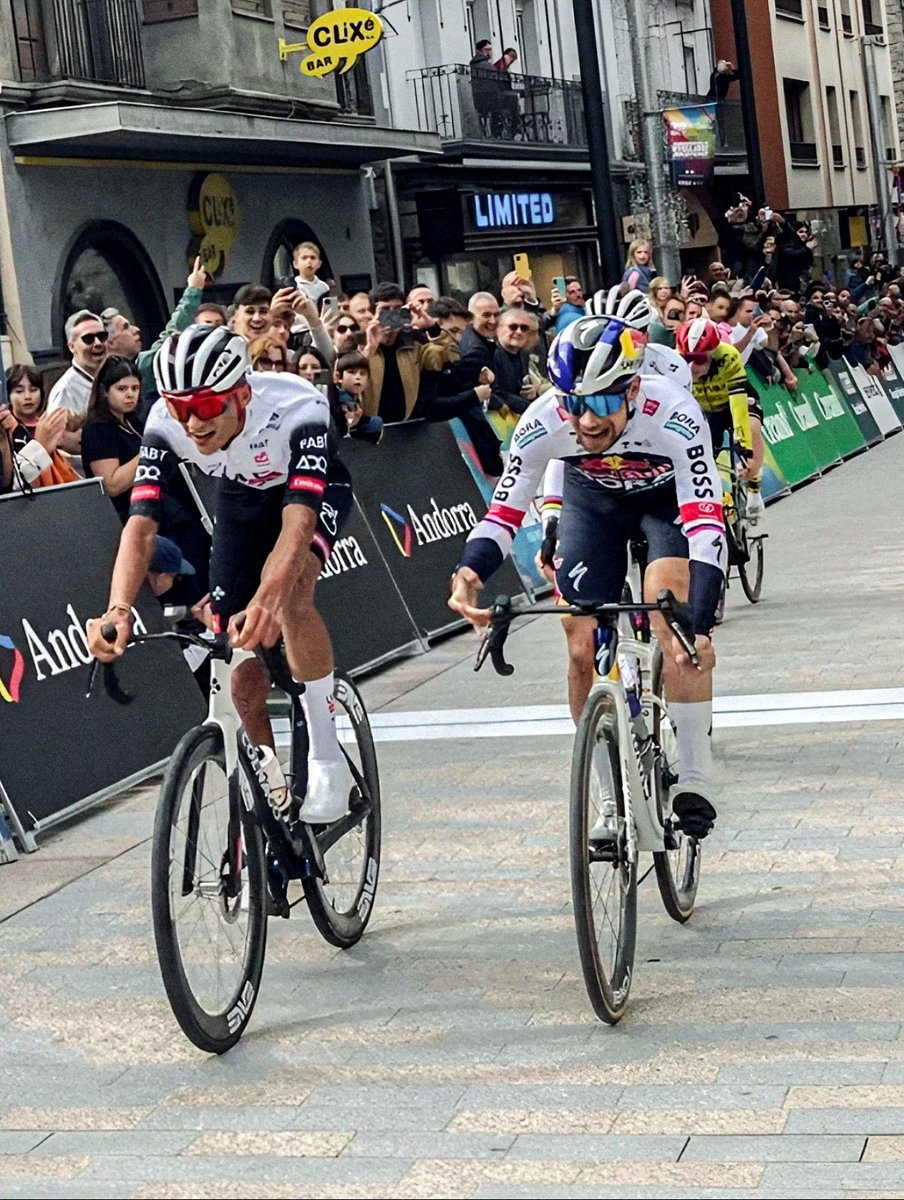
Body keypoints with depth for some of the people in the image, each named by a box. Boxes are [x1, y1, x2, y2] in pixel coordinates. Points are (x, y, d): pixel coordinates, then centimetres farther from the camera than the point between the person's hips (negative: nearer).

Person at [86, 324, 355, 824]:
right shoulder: (166, 424, -31)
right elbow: (140, 524, -37)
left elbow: (297, 523, -50)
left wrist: (267, 601, -67)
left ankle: (327, 760, -22)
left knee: (290, 592, -35)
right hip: (242, 498, 4)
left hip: (315, 488, -3)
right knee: (246, 672, -3)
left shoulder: (296, 407, -41)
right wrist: (118, 609, -55)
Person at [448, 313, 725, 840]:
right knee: (583, 650, -6)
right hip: (592, 500, 3)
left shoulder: (673, 415, -40)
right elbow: (504, 513, -24)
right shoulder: (543, 423, -32)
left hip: (670, 496, -3)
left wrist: (699, 627, -56)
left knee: (671, 616, -27)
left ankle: (697, 775, -14)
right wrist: (469, 572, -47)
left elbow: (707, 525, -44)